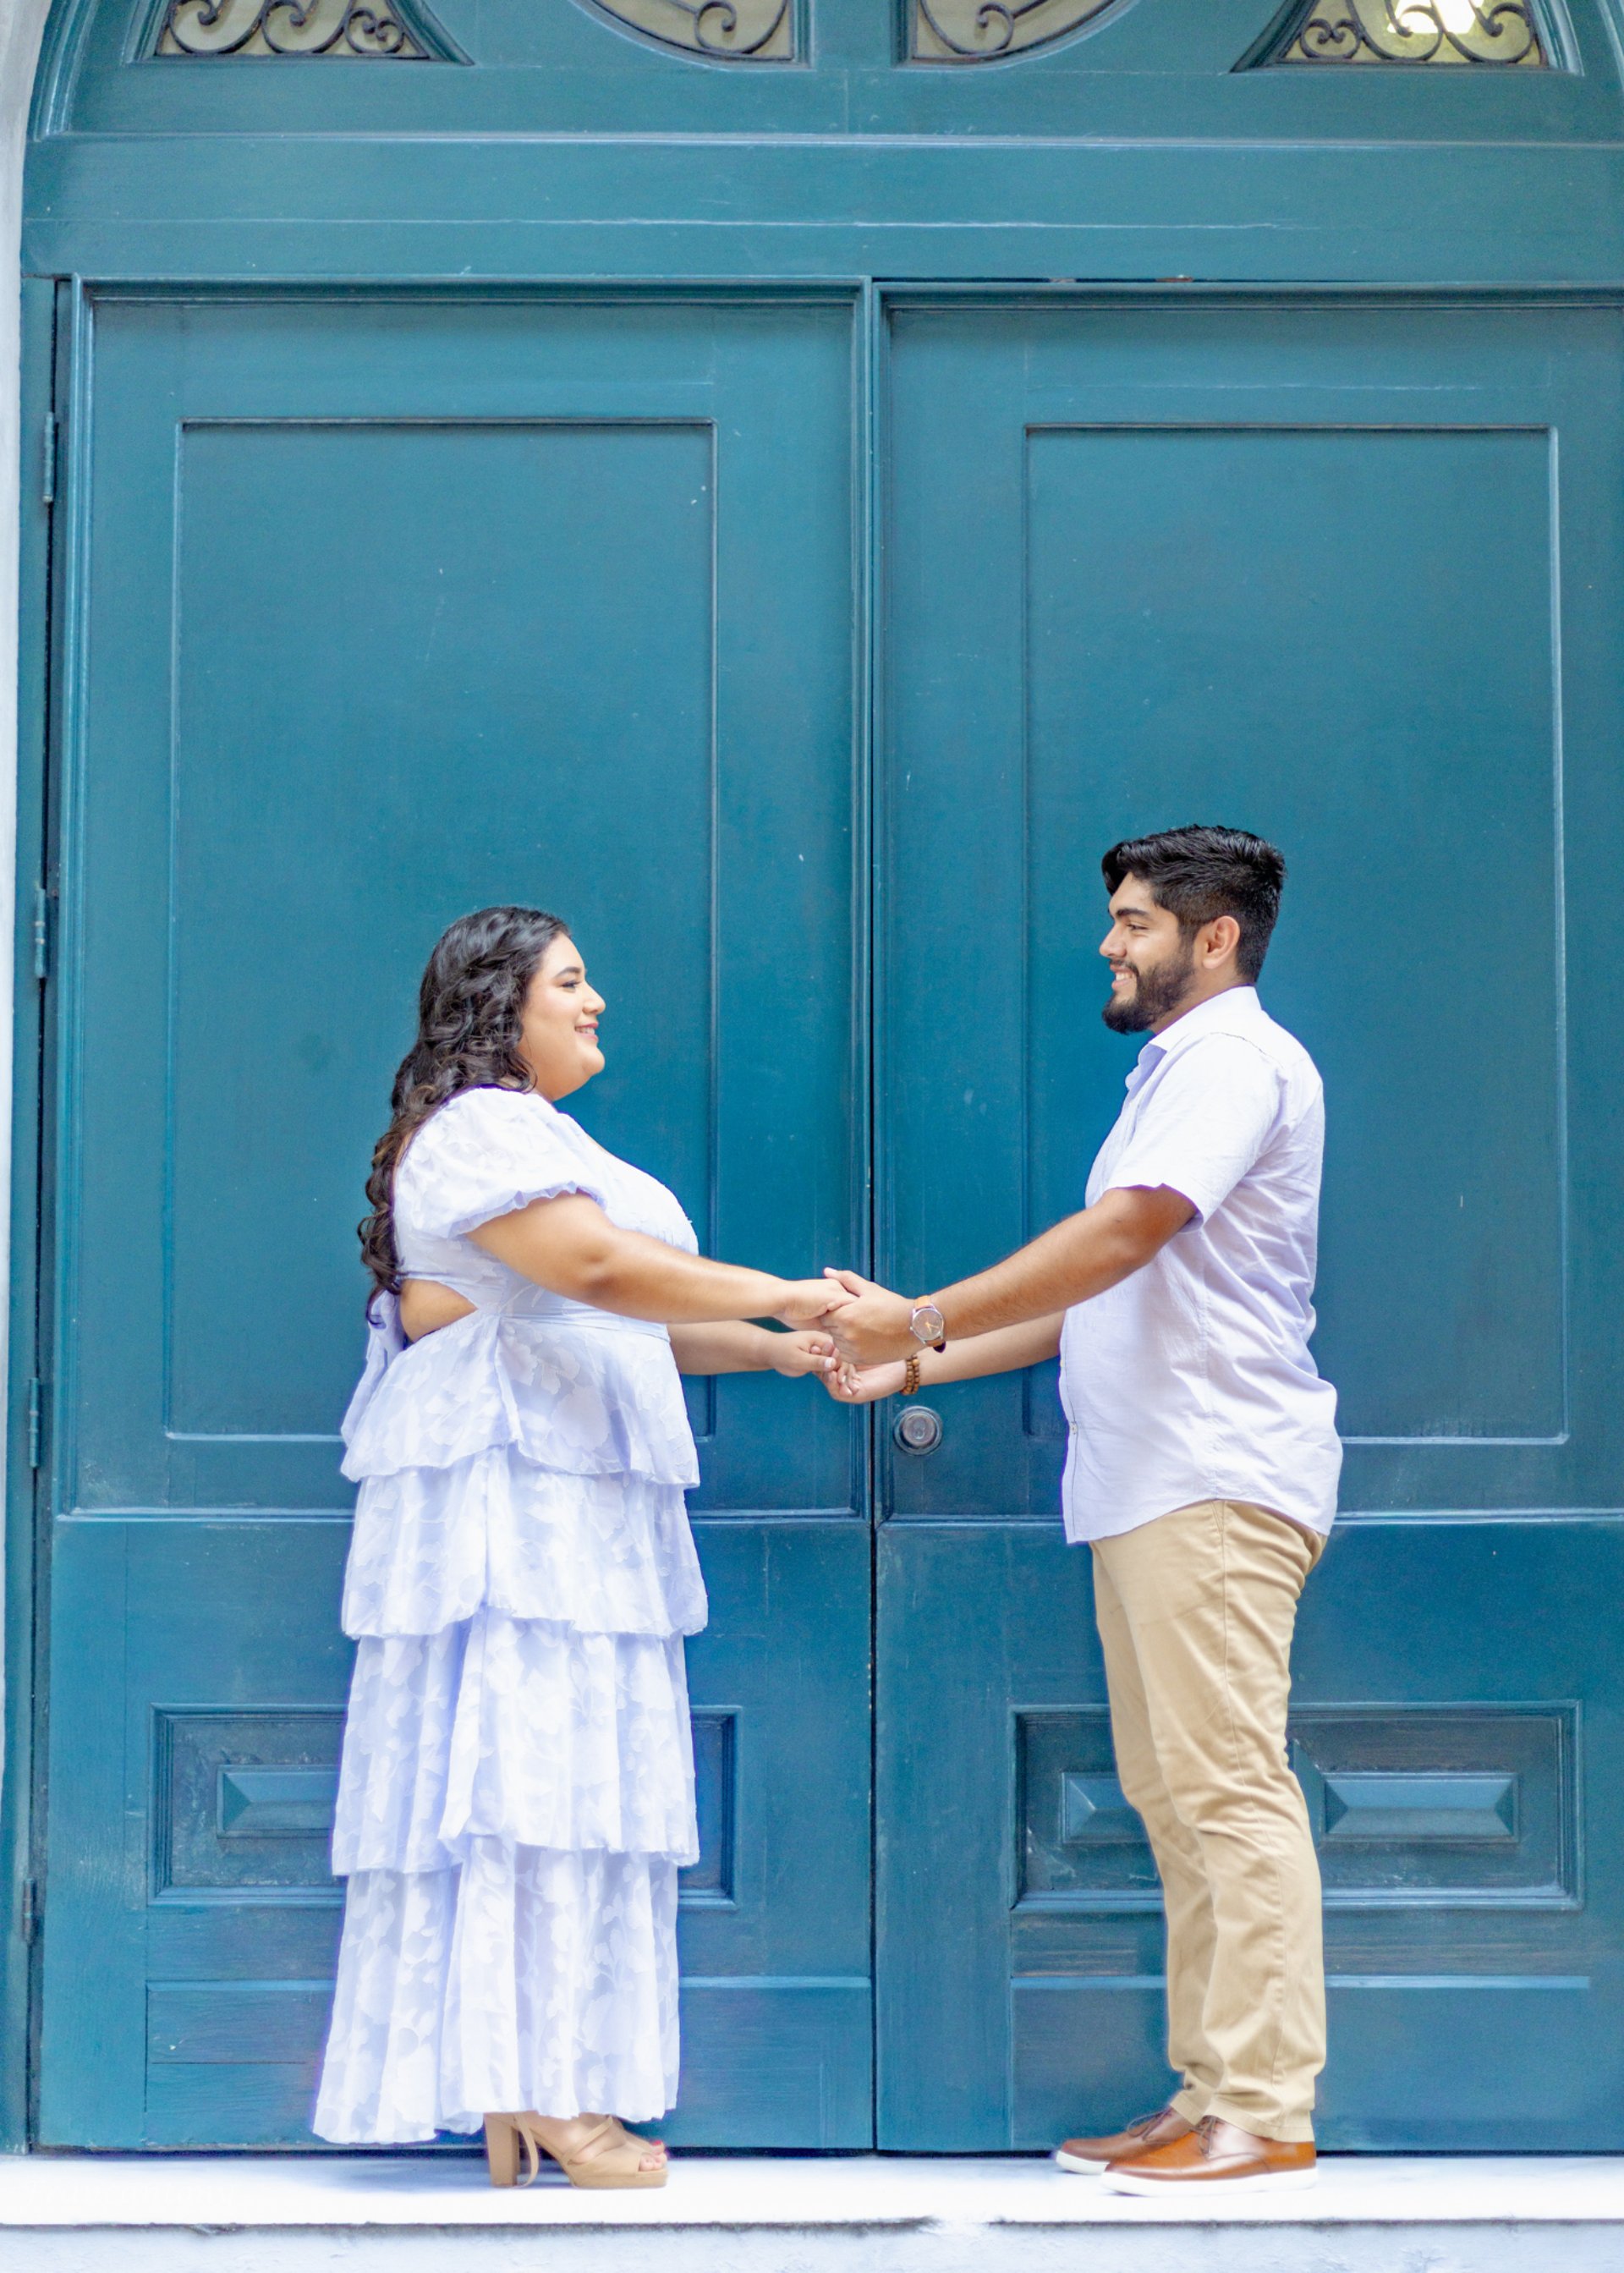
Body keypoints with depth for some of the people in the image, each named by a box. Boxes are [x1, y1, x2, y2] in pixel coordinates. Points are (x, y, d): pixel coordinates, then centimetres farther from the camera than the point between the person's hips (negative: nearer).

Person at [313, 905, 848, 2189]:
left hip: (579, 1503, 10)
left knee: (564, 1777, 6)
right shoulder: (477, 1128, -9)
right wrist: (786, 1296, -17)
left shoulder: (534, 1134, 25)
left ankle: (539, 2093, 6)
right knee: (520, 1762, -12)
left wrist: (777, 1351, 17)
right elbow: (601, 1268, -21)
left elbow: (625, 1326, 25)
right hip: (505, 1491, -10)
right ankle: (532, 2094, -12)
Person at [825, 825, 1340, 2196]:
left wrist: (923, 1320, -14)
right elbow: (1104, 1298, 26)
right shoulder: (1177, 1072, 25)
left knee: (1229, 1786, -12)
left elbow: (1119, 1235, -18)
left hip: (1219, 1487, -10)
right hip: (1148, 1490, 10)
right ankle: (1208, 2097, 12)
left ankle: (1268, 2117, -12)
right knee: (1175, 1794, 8)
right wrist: (914, 1371, 21)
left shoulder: (1236, 1060, -7)